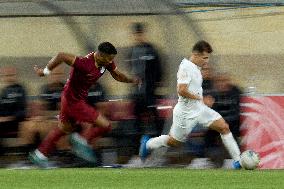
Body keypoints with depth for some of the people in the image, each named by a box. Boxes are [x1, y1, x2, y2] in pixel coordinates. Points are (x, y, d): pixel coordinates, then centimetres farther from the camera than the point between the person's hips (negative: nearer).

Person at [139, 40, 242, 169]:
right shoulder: (186, 67, -20)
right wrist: (199, 98, -17)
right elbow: (181, 90, -28)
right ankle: (148, 144, 33)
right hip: (187, 112, -8)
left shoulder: (196, 67, 9)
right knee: (174, 141, 8)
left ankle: (237, 159, -1)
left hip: (199, 108, 9)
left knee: (224, 127, -3)